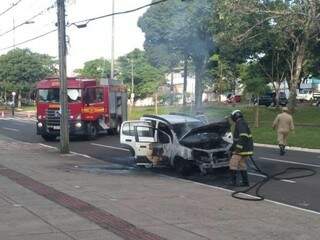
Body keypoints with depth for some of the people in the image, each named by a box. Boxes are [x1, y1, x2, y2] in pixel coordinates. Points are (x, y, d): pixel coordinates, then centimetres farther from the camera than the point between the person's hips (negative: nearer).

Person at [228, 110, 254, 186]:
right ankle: (245, 182, 11)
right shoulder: (243, 123, 18)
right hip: (246, 149, 10)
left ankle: (233, 181, -5)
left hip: (242, 149, -10)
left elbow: (243, 137, -24)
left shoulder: (240, 123, -14)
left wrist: (238, 148, -25)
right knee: (242, 165, 11)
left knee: (233, 164, -5)